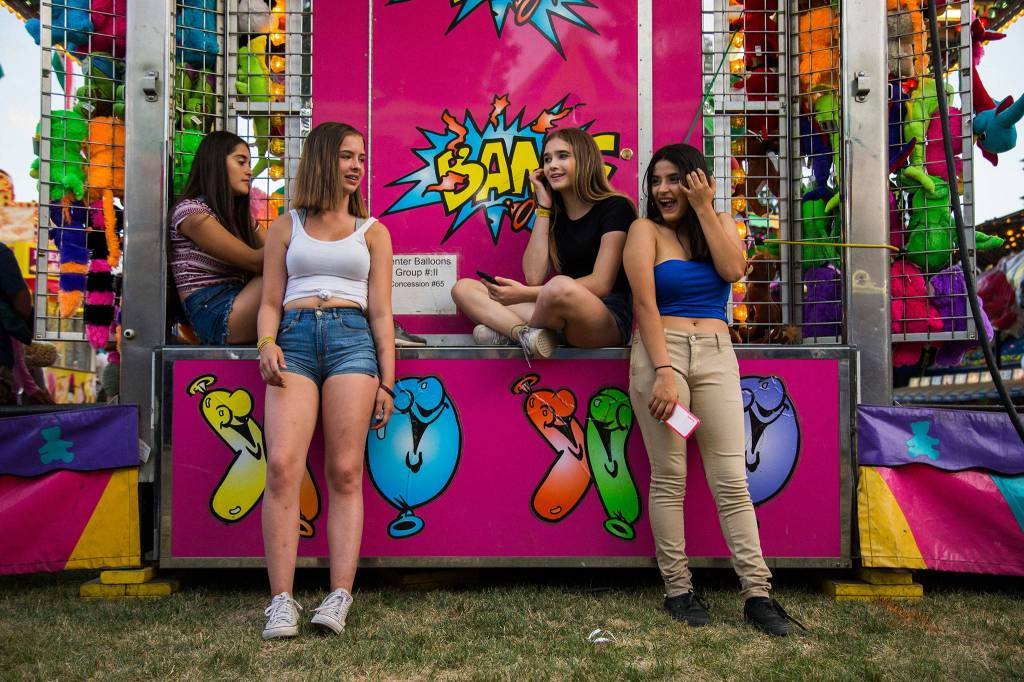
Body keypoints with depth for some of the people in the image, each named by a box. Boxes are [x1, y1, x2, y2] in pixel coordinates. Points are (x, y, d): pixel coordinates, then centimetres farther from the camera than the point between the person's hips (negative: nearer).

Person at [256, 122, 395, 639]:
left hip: (352, 338, 0)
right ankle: (281, 600, -13)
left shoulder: (371, 231, 17)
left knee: (345, 473, -7)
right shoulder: (286, 227, 18)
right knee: (282, 465, -16)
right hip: (294, 338, 0)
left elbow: (380, 312, 12)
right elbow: (270, 303, 15)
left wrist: (386, 381, 5)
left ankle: (339, 596, -6)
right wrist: (267, 344, -7)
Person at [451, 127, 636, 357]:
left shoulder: (614, 208, -4)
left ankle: (508, 331, -11)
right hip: (561, 321, 6)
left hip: (610, 321, -6)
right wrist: (543, 208, 1)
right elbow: (534, 276, 2)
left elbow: (601, 284, -13)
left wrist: (525, 295, -18)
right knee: (463, 288, -1)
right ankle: (526, 334, -27)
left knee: (561, 287, -41)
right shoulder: (554, 214, 14)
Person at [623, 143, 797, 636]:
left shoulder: (721, 223, 17)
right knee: (669, 477, -2)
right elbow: (646, 304, -7)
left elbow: (734, 270, -4)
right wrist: (664, 373, -17)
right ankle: (677, 589, 7)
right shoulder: (646, 230, 4)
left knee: (732, 480, -2)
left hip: (717, 355, 3)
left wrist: (703, 208, -2)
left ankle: (757, 593, 0)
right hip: (660, 353, -3)